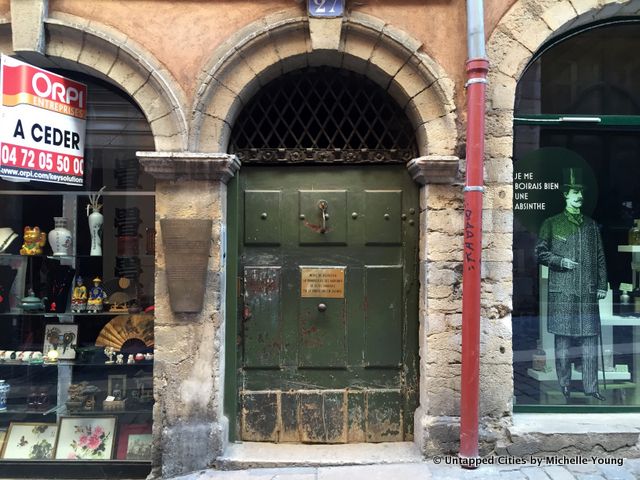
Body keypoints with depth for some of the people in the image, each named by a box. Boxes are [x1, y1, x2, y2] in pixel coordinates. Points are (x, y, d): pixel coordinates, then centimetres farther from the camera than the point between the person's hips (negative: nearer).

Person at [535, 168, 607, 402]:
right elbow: (540, 252, 2)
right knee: (563, 339, 1)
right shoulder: (551, 224, 4)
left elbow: (600, 257, 15)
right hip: (562, 292, -3)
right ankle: (564, 386, 12)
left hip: (588, 292, 3)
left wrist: (602, 285, 9)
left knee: (590, 337, 4)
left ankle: (590, 387, 14)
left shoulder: (591, 225, 14)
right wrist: (560, 261, -13)